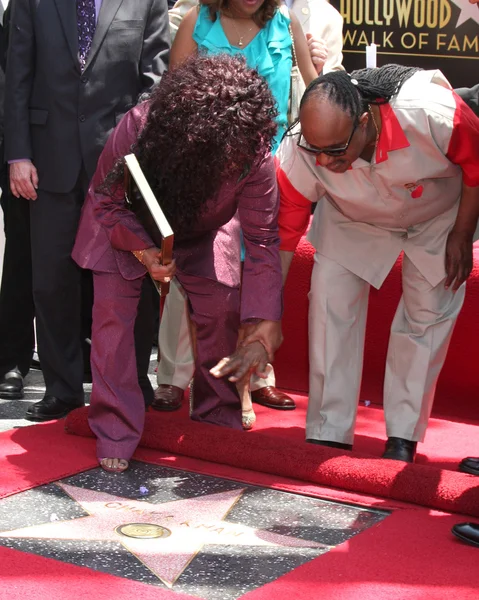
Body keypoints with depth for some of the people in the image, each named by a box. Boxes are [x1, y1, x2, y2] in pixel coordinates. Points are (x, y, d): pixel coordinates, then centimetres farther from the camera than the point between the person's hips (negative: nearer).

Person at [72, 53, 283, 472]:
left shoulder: (255, 156, -35)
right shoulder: (136, 130, -39)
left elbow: (263, 241, -26)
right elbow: (106, 202, -20)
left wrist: (264, 333, -29)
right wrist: (143, 250, -36)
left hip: (204, 232, 2)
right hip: (127, 225, -1)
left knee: (221, 309, -9)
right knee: (113, 308, -14)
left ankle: (220, 417, 14)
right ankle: (116, 433, -4)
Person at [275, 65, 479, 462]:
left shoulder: (432, 113, -42)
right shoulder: (298, 154, -35)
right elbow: (283, 235, -24)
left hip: (438, 213, -1)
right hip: (353, 220, 1)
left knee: (428, 313, -5)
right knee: (330, 301, -11)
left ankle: (402, 440, 8)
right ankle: (327, 436, -1)